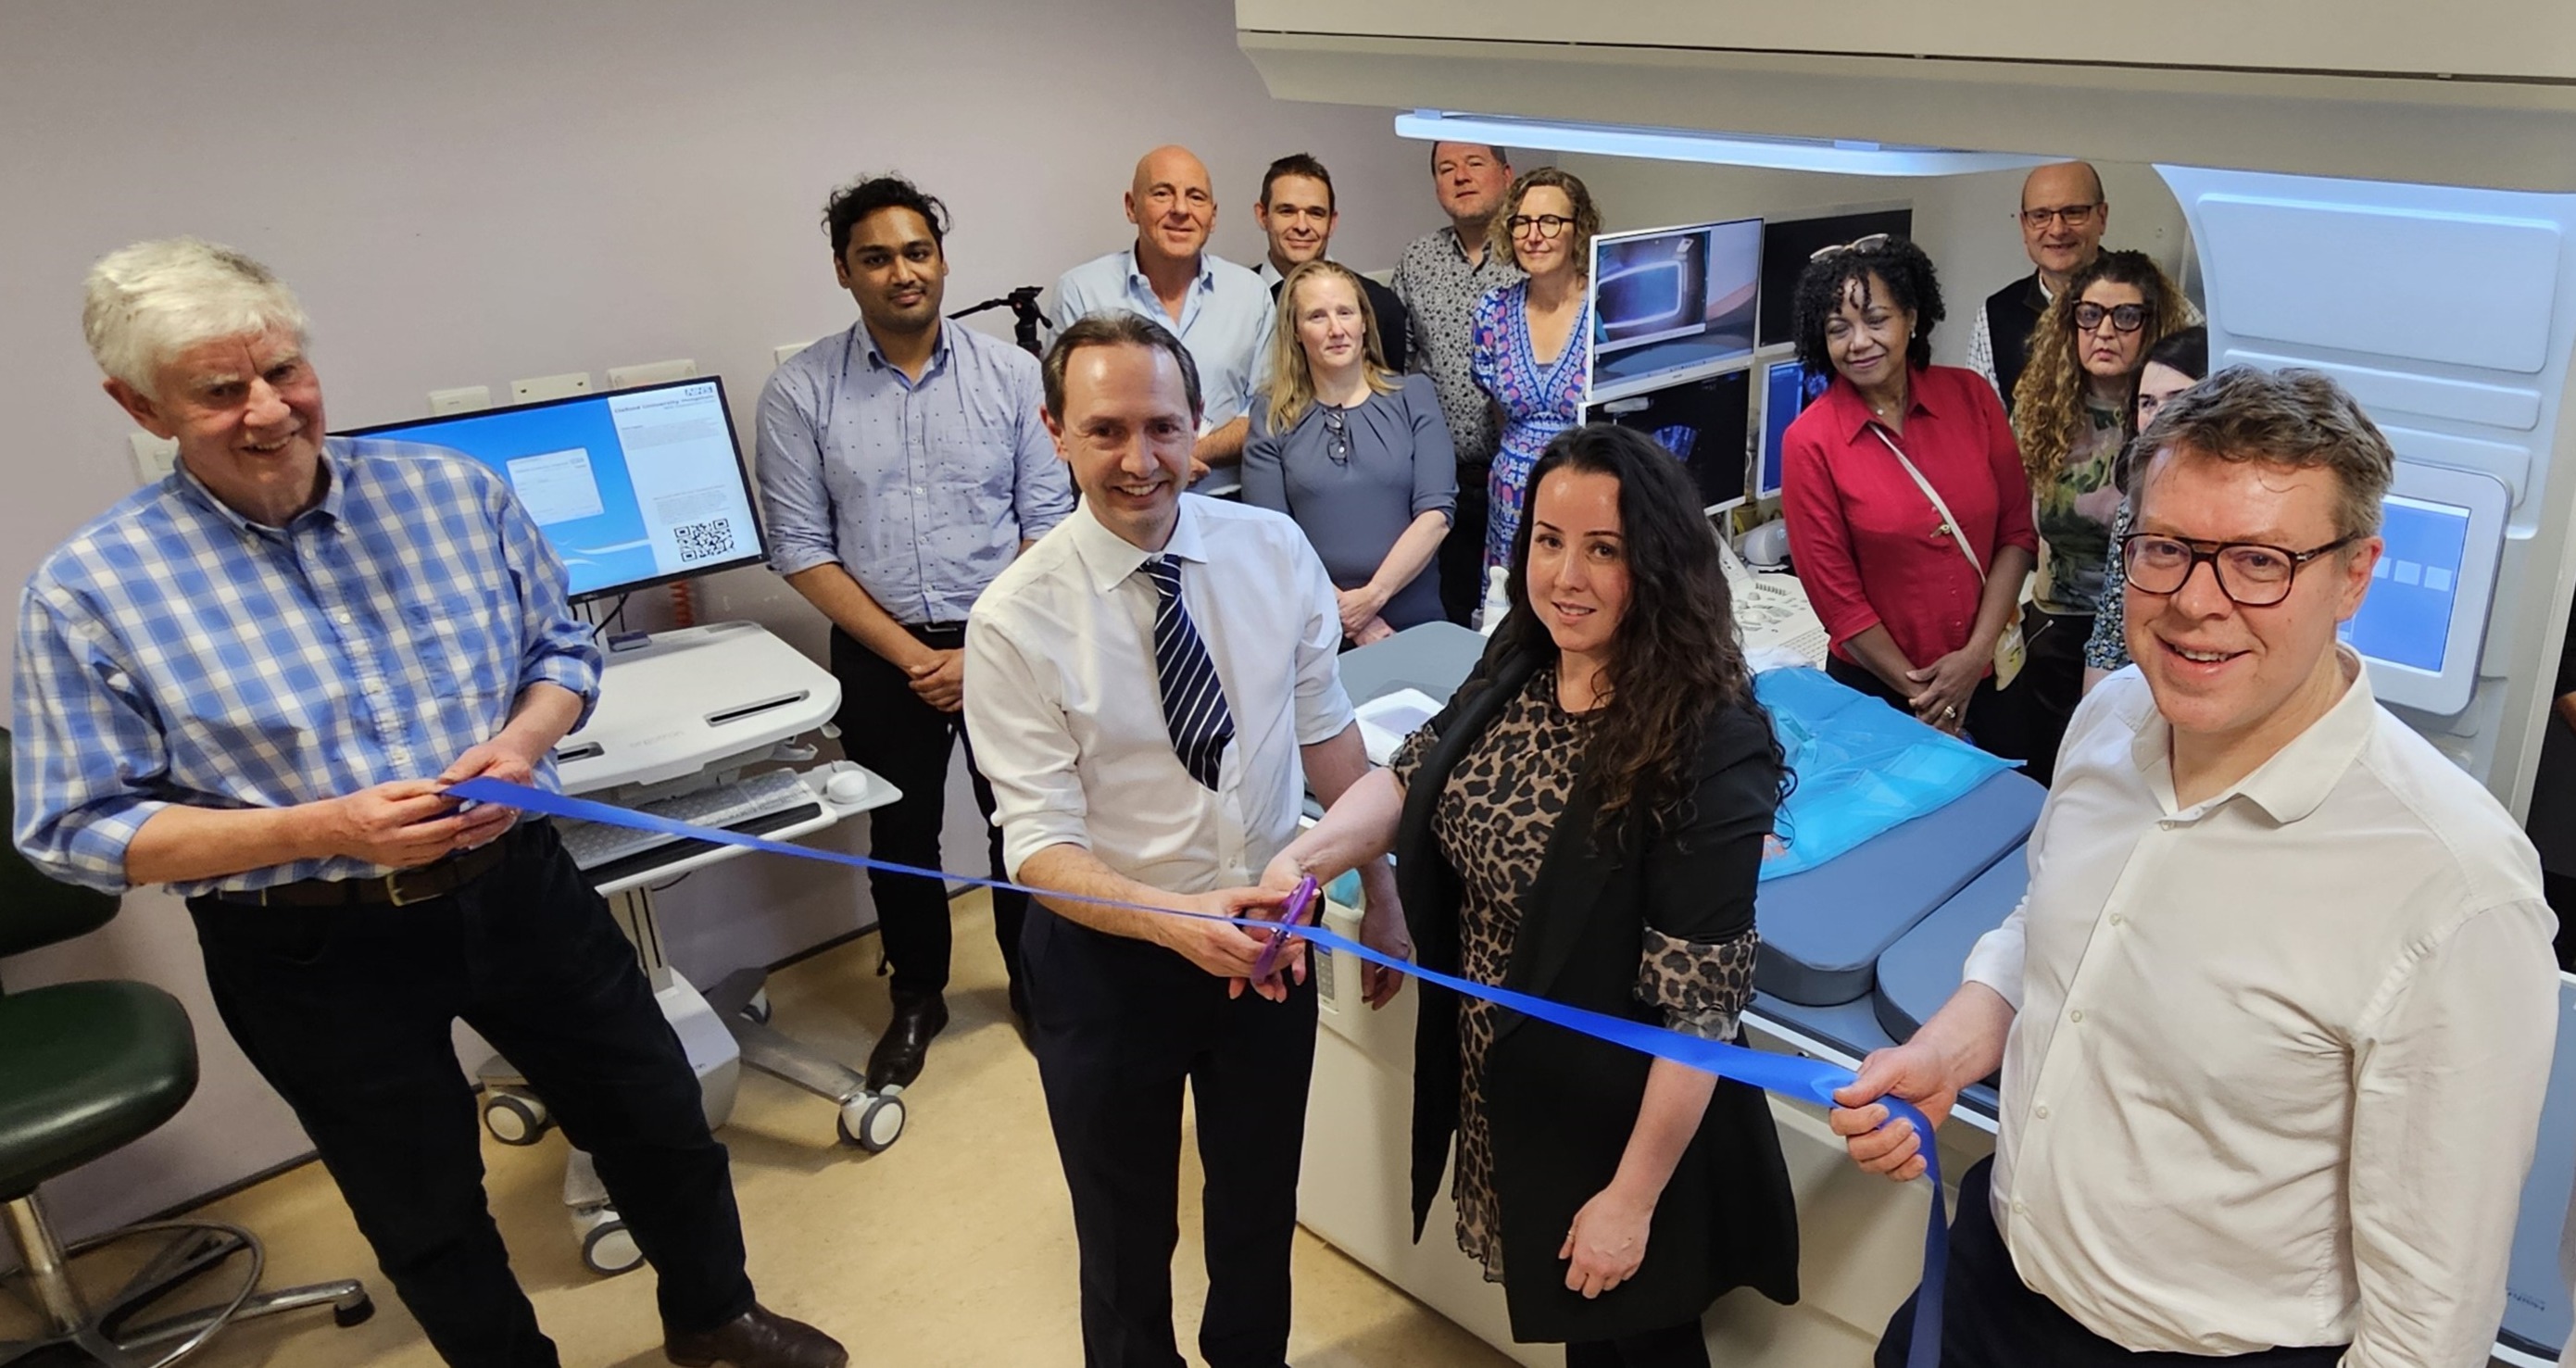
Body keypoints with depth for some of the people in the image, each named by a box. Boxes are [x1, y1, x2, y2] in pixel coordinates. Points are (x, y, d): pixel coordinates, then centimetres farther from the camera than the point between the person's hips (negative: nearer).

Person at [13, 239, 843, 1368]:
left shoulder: (454, 492, -4)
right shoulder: (87, 589, -11)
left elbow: (562, 647, 7)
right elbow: (81, 829, -9)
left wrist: (522, 741, -16)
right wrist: (322, 828, -23)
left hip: (518, 890, 3)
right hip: (313, 953, -2)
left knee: (659, 1119, 17)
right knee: (428, 1215, 16)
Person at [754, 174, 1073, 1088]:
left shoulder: (1010, 373, -4)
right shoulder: (800, 393, -5)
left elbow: (1048, 523, -4)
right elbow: (801, 549, -6)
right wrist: (911, 656, -12)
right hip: (882, 653, 0)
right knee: (901, 836, 15)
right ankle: (917, 999, 36)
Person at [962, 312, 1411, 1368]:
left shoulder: (1275, 550, -10)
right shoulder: (1018, 619, -20)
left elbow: (1326, 733, 1)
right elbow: (1040, 844, -21)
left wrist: (1380, 893, 6)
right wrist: (1177, 922, -37)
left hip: (1268, 933, 3)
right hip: (1109, 960, -3)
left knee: (1261, 1205, 26)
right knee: (1126, 1237, 19)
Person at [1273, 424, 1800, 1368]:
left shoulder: (1709, 748, -28)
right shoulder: (1516, 670, -7)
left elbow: (1699, 1003, -24)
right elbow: (1412, 776, 4)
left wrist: (1635, 1194, -18)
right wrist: (1310, 853, -17)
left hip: (1618, 1112, -6)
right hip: (1497, 1086, 6)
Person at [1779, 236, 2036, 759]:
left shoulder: (1970, 396, -5)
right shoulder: (1809, 442, -14)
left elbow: (2017, 531, -2)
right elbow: (1836, 595, -12)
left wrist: (1975, 655, -12)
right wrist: (1920, 693, -11)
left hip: (1990, 675, 3)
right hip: (1877, 688, -3)